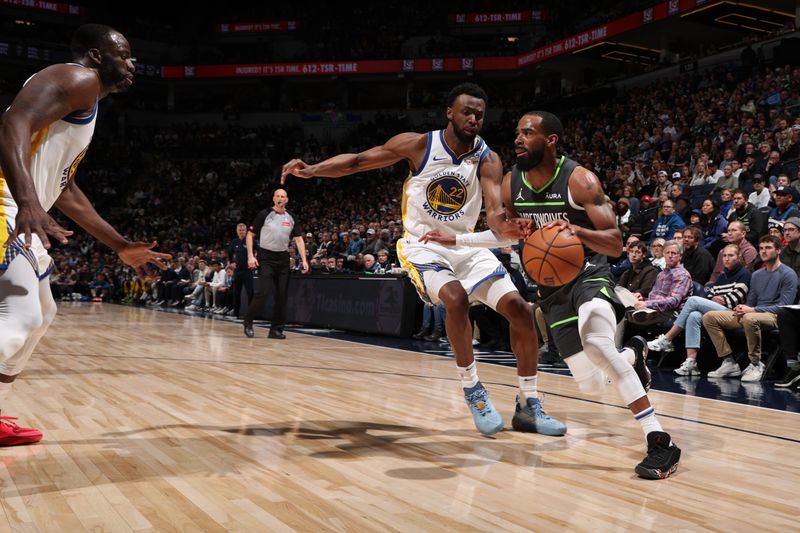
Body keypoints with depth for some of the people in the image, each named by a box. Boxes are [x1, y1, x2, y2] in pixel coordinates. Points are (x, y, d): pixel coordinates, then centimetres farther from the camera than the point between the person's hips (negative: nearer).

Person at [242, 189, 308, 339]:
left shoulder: (291, 219, 8)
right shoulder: (264, 214, -3)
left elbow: (298, 239, 7)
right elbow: (250, 235, -1)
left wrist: (304, 260, -5)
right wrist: (250, 256, -11)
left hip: (283, 259, 4)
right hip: (265, 258, -4)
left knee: (282, 295, 2)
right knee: (262, 292, -13)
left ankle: (276, 329, 11)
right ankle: (248, 322, 6)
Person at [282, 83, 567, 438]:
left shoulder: (488, 160, -8)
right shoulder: (418, 145, -11)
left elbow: (494, 213, -22)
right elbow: (357, 161, -5)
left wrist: (506, 226, -47)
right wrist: (311, 170, -20)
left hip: (466, 246, 4)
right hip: (423, 246, -3)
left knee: (519, 308, -10)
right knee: (456, 297, -33)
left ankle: (528, 407, 2)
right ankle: (473, 391, -13)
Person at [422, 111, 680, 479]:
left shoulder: (579, 180, -18)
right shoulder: (511, 182, -3)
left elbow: (615, 243, -21)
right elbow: (505, 233, 12)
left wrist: (576, 230, -40)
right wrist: (455, 239, 3)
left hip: (590, 275, -5)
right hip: (551, 288, 5)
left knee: (595, 341, -37)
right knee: (591, 385, 2)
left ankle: (660, 441, -28)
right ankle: (633, 354, 40)